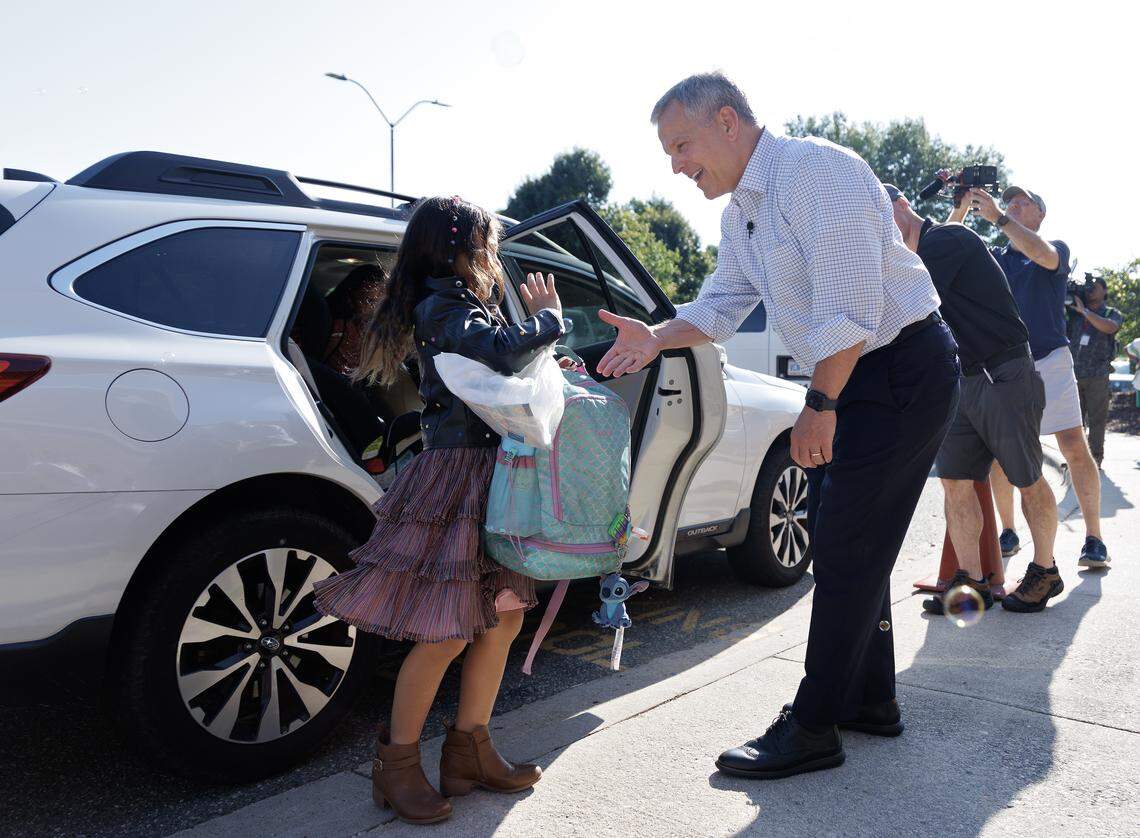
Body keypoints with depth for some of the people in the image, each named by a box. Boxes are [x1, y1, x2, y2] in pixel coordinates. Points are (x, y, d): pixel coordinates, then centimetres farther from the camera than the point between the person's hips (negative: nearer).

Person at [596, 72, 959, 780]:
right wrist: (655, 337, -5)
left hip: (906, 370, -10)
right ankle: (871, 700, 30)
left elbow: (849, 304, -26)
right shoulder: (740, 214, 11)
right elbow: (720, 305, 13)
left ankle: (813, 728, 6)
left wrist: (820, 405, -22)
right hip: (855, 378, 10)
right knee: (849, 541, 15)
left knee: (846, 549, -6)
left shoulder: (817, 171, -20)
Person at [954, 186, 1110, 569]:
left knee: (1075, 448, -9)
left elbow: (1043, 255, -18)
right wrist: (961, 207, -10)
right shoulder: (995, 257, 16)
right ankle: (1008, 532, 14)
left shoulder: (1057, 249, 7)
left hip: (1049, 361, -3)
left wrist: (996, 217, -22)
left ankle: (1093, 537, 1)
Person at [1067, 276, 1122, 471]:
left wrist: (1085, 311, -15)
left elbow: (1110, 327, -16)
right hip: (1073, 374, 3)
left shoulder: (1112, 314, 6)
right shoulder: (1073, 312, 14)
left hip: (1097, 376, -2)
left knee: (1096, 418, 0)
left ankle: (1096, 457, 5)